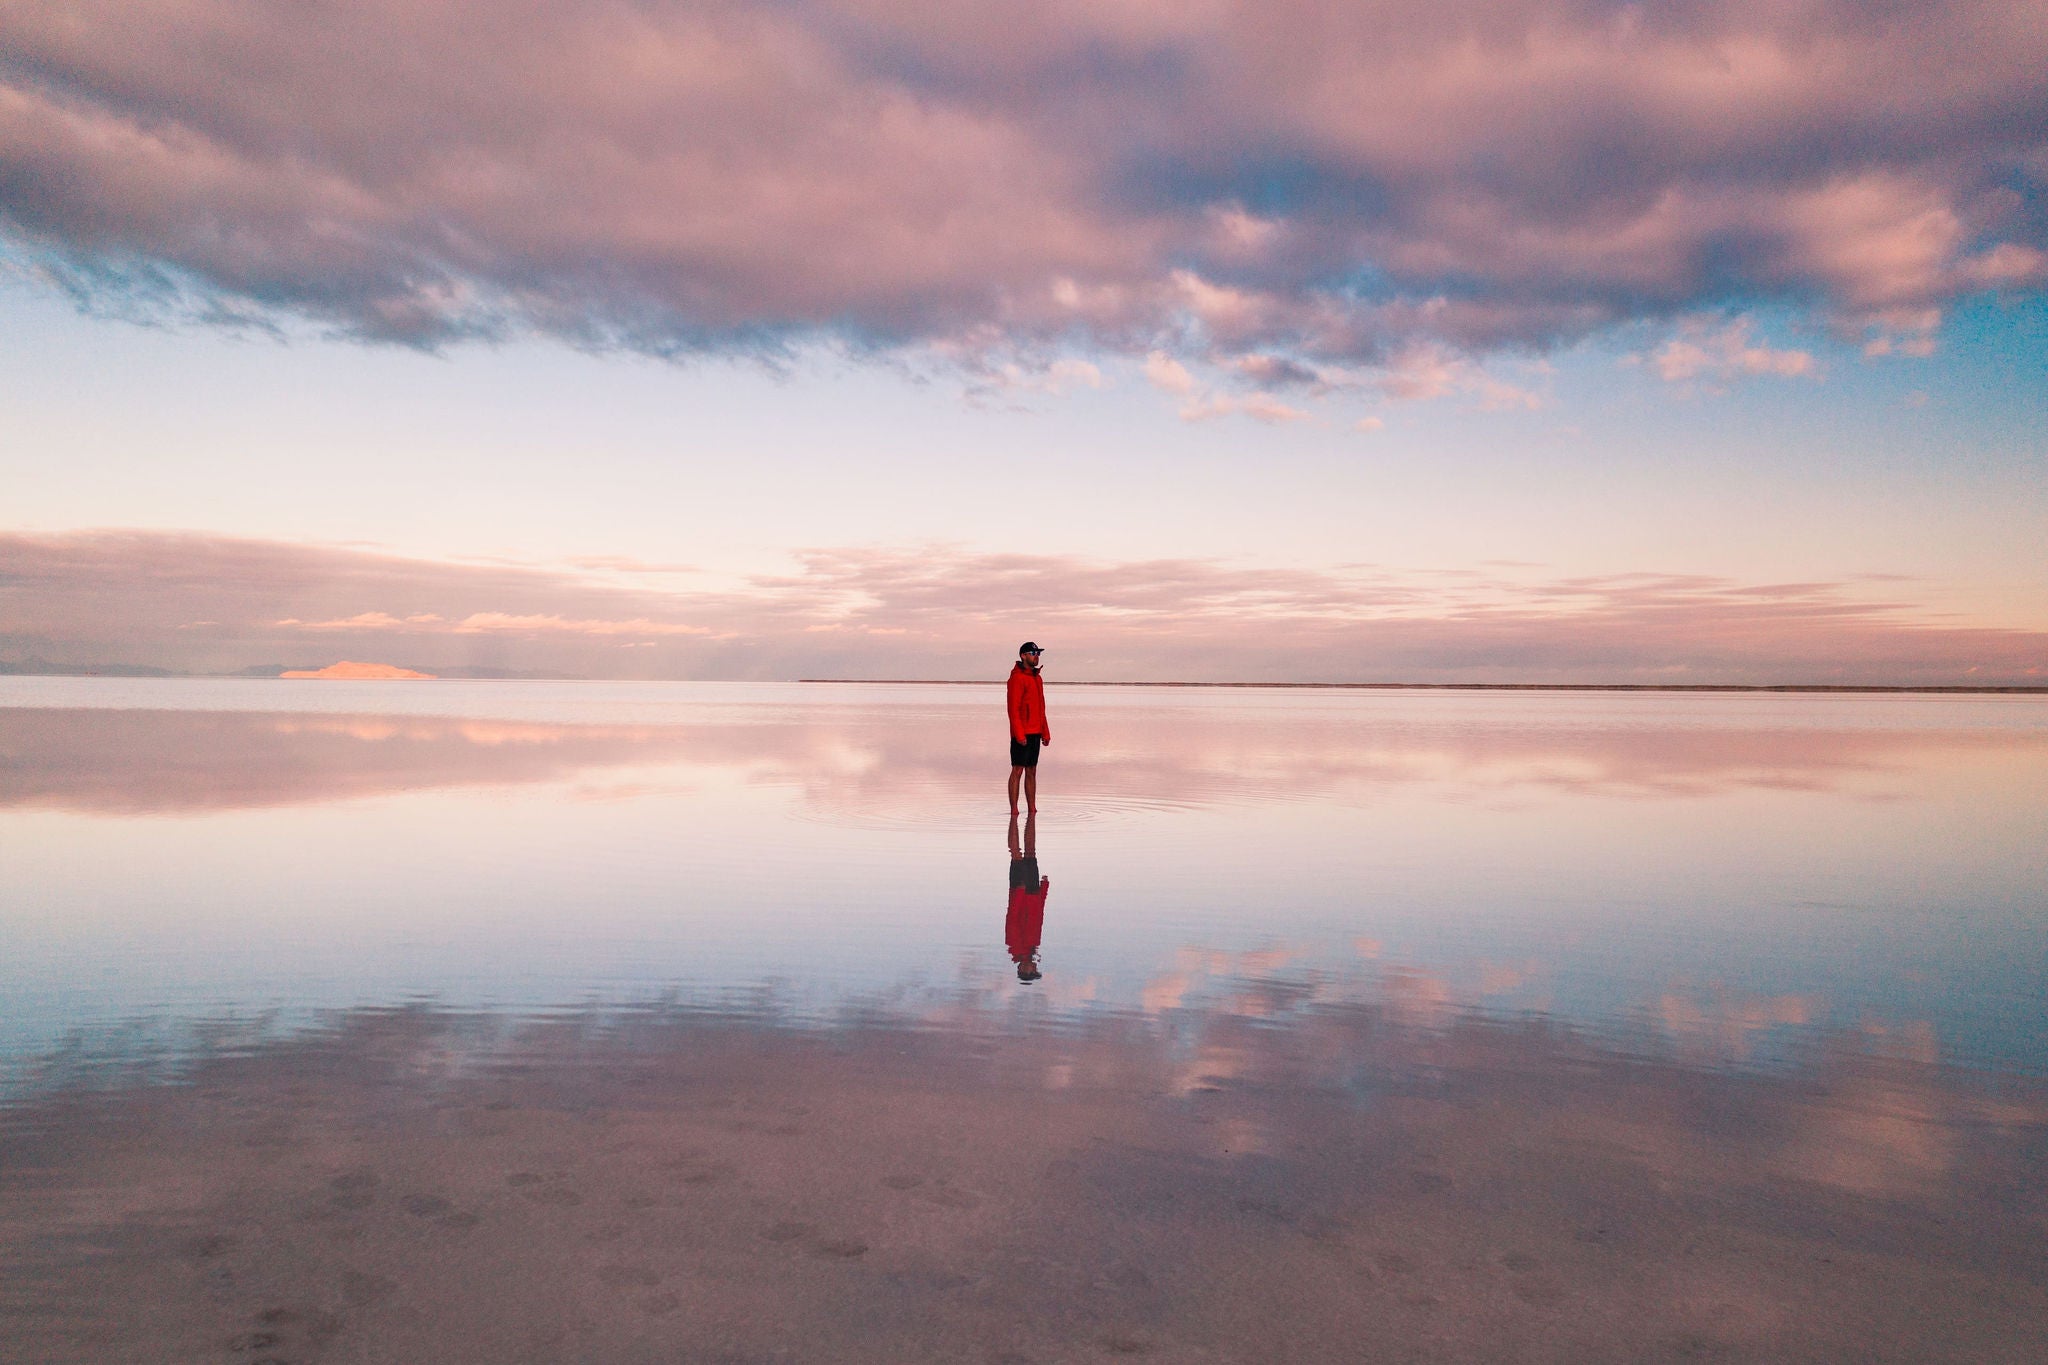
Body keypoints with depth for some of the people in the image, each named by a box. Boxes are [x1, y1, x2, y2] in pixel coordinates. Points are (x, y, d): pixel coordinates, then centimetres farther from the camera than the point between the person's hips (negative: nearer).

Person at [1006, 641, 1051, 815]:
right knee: (1017, 771, -5)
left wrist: (1045, 733, 15)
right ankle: (1014, 812, -1)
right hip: (1021, 734, -8)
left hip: (1034, 733, 8)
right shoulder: (1017, 678, -11)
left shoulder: (1036, 678, 16)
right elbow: (1013, 708, -16)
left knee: (1031, 771, 10)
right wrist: (1019, 735, -21)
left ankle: (1032, 811, 14)